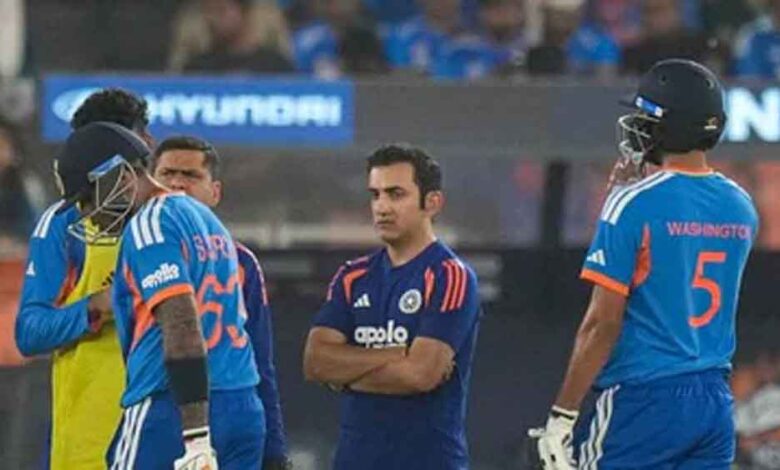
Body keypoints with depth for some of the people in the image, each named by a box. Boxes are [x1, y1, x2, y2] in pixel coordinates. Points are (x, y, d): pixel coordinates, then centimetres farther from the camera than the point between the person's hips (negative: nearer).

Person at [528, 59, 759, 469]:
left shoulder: (634, 205, -11)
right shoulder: (741, 207, 9)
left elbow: (603, 322, -13)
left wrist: (562, 416, -9)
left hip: (644, 400, -6)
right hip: (716, 402, 6)